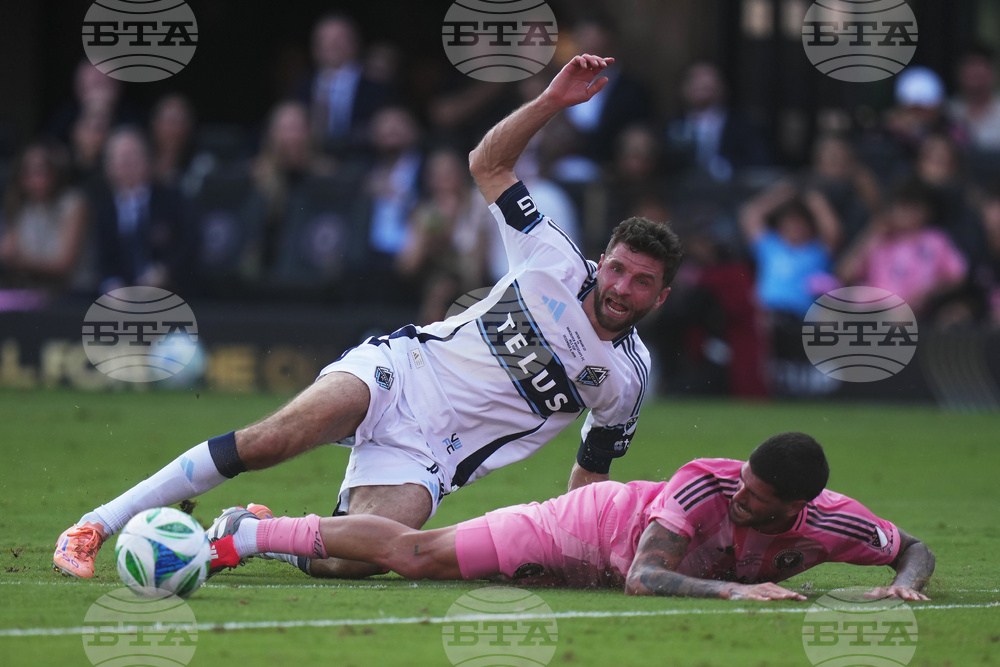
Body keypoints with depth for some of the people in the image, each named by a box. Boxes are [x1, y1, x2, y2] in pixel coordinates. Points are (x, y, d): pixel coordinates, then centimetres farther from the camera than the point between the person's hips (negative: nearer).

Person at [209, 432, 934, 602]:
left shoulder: (832, 525, -27)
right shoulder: (707, 484, -39)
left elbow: (915, 548, -13)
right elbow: (642, 578, -44)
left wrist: (906, 583, -34)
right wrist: (730, 589, -56)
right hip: (595, 522, -5)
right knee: (417, 555, -3)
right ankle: (251, 533, 15)